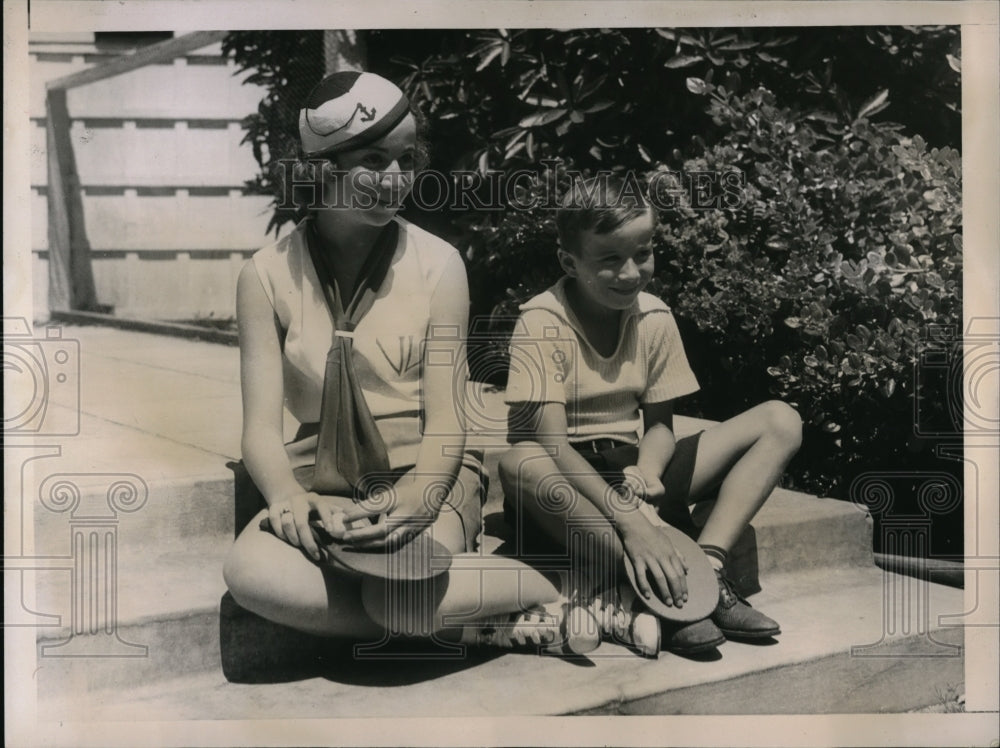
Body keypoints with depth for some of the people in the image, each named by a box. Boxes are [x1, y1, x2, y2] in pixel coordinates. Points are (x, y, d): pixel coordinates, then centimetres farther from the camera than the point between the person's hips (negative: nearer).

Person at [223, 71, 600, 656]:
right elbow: (262, 426, -6)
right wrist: (286, 495, -29)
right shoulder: (267, 275, -1)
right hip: (323, 482, 3)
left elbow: (446, 422, -6)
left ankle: (550, 591, -6)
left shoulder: (437, 263, -4)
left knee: (399, 596, -33)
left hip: (425, 471, -2)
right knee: (251, 574, -30)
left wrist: (413, 501, -28)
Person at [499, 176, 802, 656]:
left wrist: (645, 473, -18)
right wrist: (629, 520, -34)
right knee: (520, 465, -42)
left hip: (628, 472, 6)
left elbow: (659, 423, 6)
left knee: (780, 421, -6)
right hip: (566, 481, -5)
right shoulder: (542, 321, -16)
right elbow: (550, 441, -24)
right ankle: (642, 593, -35)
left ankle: (707, 567, -23)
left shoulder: (654, 318, 0)